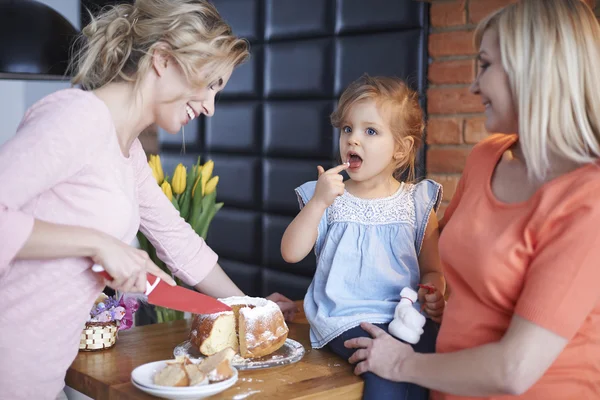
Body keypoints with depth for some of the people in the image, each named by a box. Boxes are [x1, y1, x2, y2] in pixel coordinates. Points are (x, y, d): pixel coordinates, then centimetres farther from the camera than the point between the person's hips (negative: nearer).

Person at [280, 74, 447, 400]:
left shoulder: (417, 203, 9)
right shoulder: (328, 198, 8)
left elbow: (431, 270, 12)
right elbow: (291, 253, -3)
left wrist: (434, 294, -11)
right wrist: (319, 201, -13)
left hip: (404, 314, 2)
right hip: (346, 318, -1)